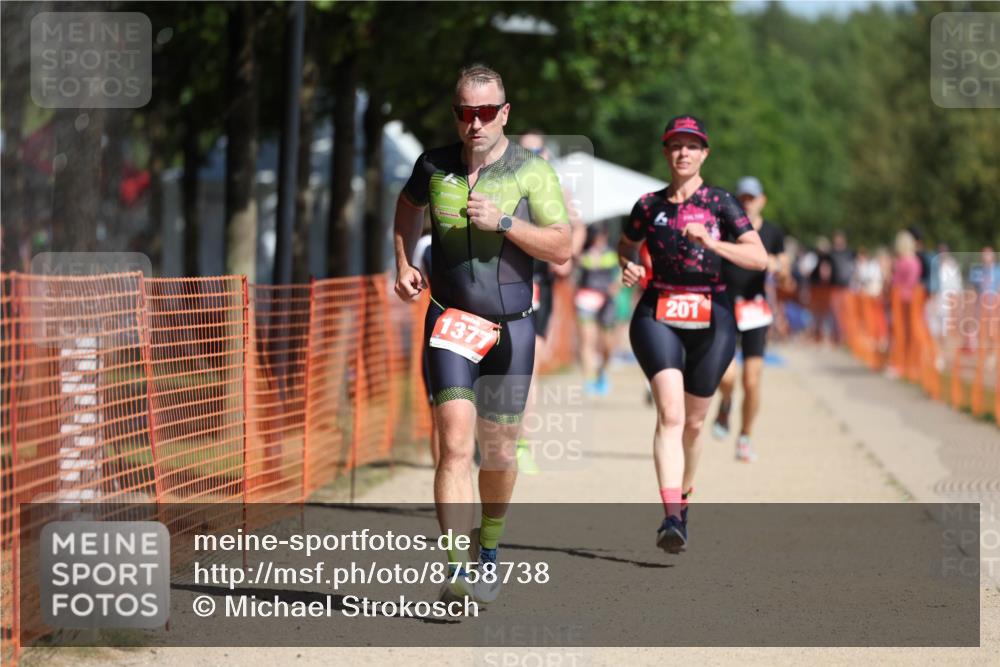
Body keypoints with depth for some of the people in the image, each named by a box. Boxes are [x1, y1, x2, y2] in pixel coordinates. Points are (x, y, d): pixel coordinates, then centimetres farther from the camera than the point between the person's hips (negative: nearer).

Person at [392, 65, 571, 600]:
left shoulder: (532, 172, -5)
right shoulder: (434, 167, 2)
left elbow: (561, 249, -9)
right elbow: (408, 205, 25)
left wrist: (503, 222, -20)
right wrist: (404, 264, 13)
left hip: (511, 328, 0)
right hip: (450, 325, 0)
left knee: (499, 449, 11)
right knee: (456, 443, -16)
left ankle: (489, 550, 36)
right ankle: (457, 571, -23)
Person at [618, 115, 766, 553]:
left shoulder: (720, 203, 1)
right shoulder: (649, 205, 7)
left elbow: (759, 258, -6)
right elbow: (626, 247, 25)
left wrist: (711, 242, -21)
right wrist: (628, 267, 1)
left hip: (711, 320, 1)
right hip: (658, 316, 0)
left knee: (693, 422, 10)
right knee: (670, 414, -19)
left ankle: (682, 498, 36)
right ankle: (672, 518, -29)